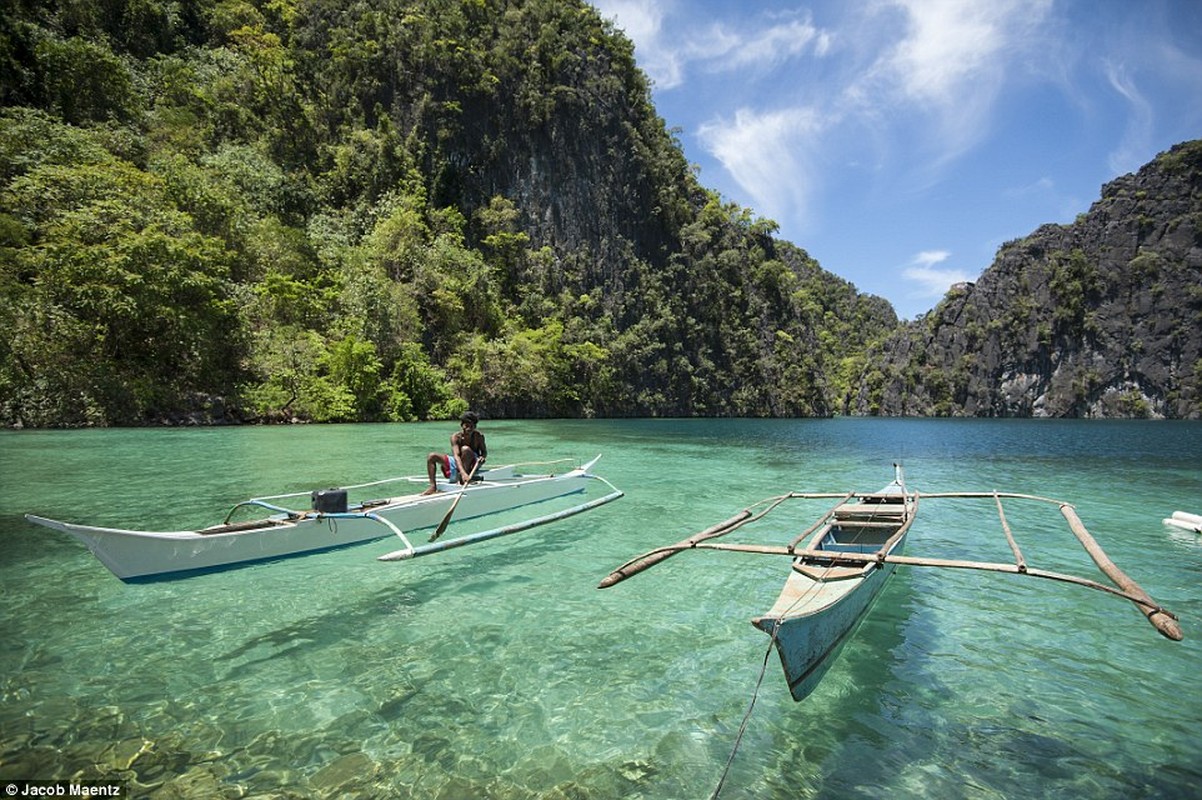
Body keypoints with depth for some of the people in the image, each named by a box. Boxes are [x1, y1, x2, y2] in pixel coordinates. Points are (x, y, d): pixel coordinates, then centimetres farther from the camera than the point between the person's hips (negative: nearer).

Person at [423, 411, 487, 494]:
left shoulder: (478, 436, -12)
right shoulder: (456, 437, -16)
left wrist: (482, 457, -26)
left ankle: (461, 479, -29)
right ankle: (433, 486, -19)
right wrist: (463, 472, -46)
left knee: (465, 449, -33)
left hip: (472, 465, -2)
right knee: (431, 456, -10)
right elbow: (456, 455, -29)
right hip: (457, 463, 3)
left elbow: (484, 451, 2)